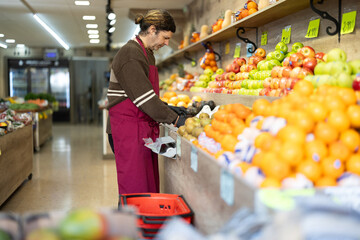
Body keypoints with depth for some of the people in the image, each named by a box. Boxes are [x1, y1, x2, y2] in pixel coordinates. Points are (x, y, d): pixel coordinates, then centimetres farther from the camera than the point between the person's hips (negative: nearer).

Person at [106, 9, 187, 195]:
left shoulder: (147, 53, 17)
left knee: (150, 184, 10)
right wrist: (175, 119, -16)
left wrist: (170, 109, 10)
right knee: (135, 188, -5)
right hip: (129, 126, -10)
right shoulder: (130, 54, -14)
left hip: (145, 127, 10)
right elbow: (144, 98, -20)